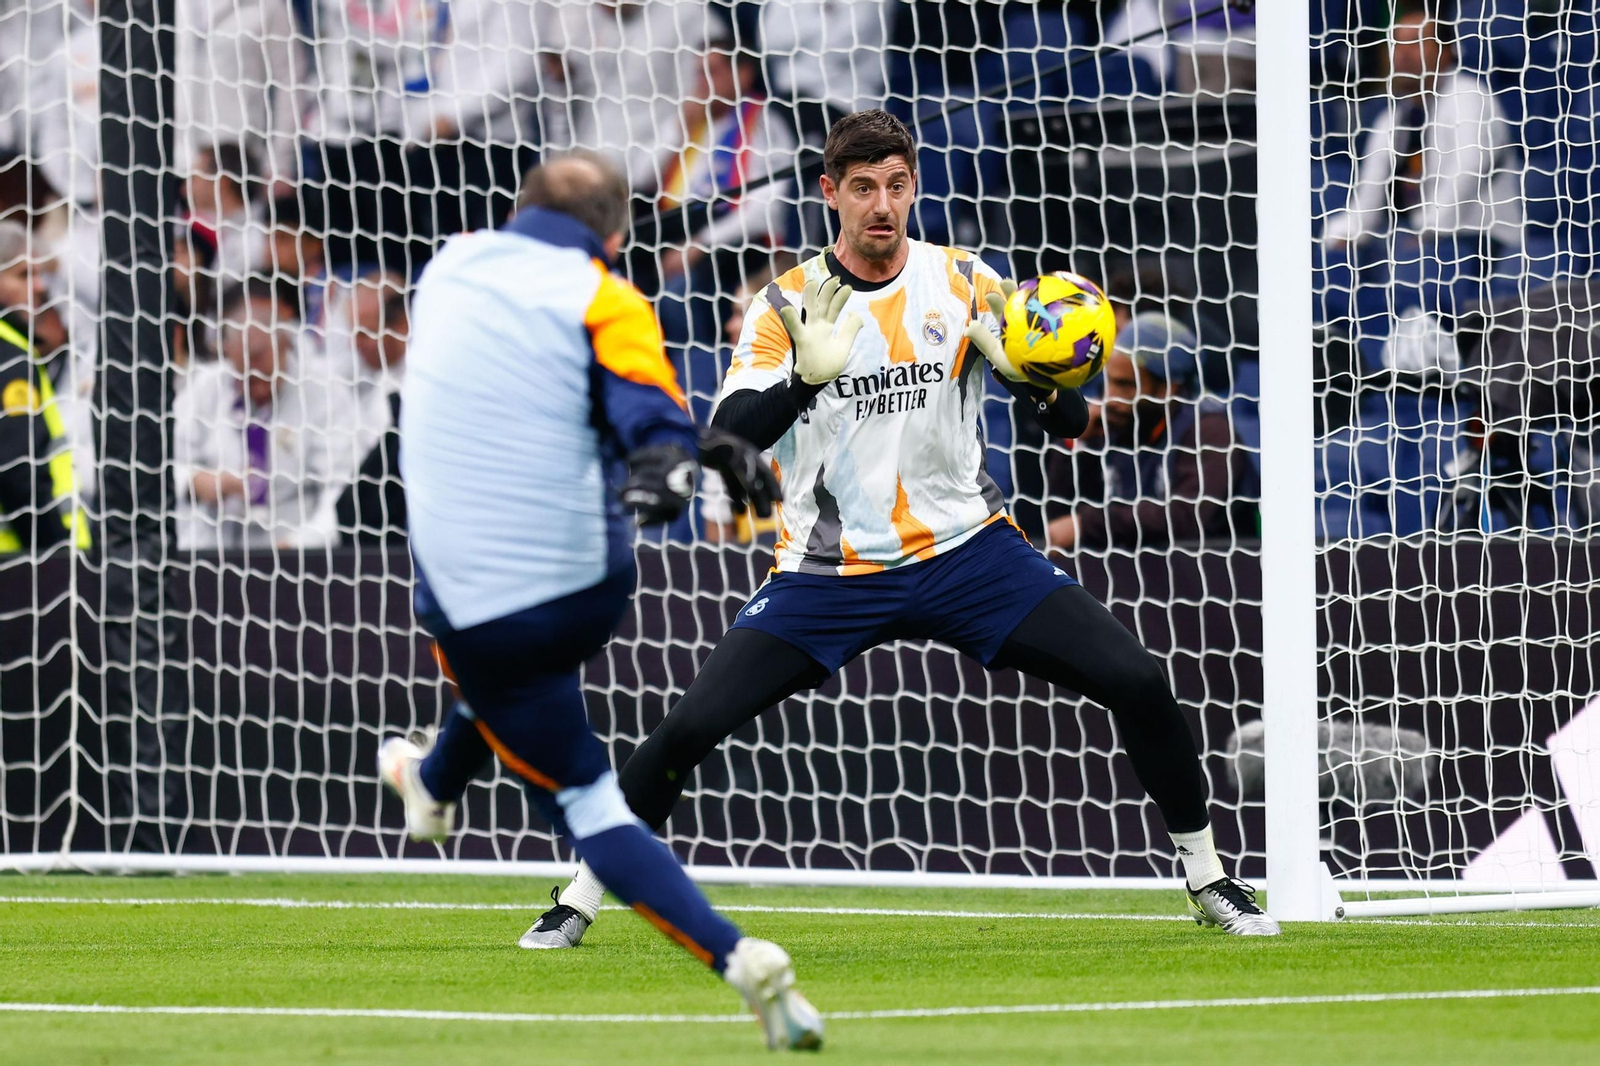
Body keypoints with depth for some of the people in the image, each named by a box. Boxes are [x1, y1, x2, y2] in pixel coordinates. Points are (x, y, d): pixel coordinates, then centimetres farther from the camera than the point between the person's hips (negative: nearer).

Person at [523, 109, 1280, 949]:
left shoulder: (966, 283, -1)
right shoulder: (788, 306, -6)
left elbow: (1072, 424, -3)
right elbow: (727, 438, -19)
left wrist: (1030, 376, -27)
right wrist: (808, 377, -38)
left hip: (967, 554, 1)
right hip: (831, 575, -1)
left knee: (1139, 684, -10)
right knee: (689, 728, -14)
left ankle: (1207, 878, 10)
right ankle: (581, 896, 4)